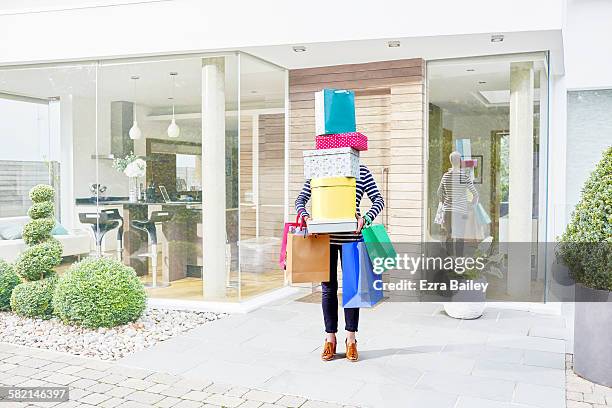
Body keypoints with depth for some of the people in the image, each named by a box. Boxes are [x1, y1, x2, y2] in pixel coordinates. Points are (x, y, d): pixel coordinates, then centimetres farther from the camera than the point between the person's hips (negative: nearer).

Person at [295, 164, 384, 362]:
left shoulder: (361, 171, 3)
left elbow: (378, 200, -1)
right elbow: (301, 199, 5)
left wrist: (366, 218, -19)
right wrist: (305, 216, -15)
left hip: (350, 237, -1)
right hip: (325, 236, 1)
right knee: (328, 288, 7)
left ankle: (351, 339, 19)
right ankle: (330, 339, 20)